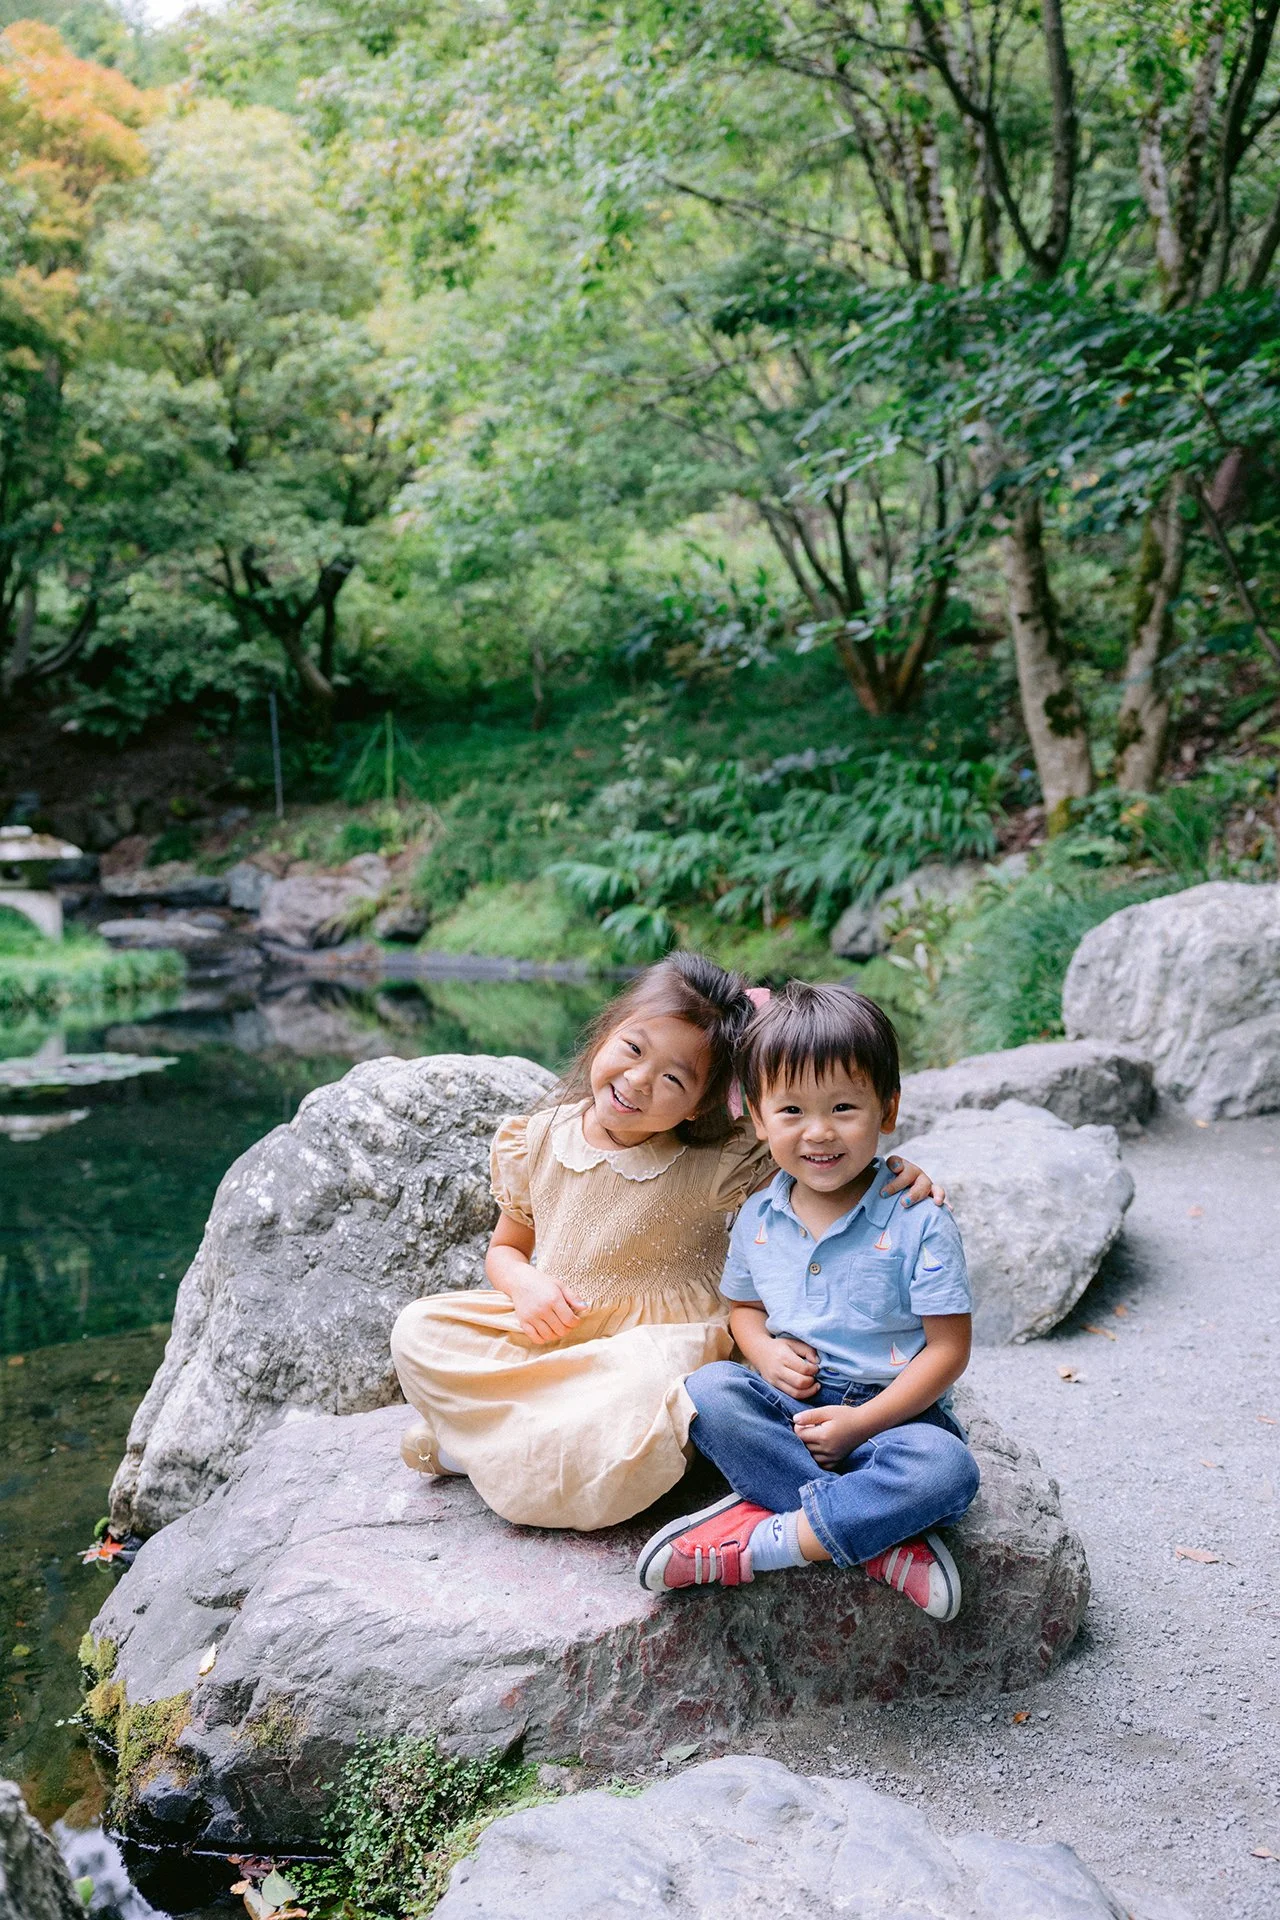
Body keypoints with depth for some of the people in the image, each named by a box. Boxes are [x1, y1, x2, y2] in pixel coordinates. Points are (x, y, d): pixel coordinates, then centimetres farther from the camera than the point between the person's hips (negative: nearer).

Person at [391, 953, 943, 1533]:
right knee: (419, 1331, -12)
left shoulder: (714, 1166, -13)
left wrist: (888, 1177, -32)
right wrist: (524, 1282, -11)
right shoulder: (539, 1142, -1)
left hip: (657, 1339, -4)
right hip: (548, 1327, 4)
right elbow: (506, 1247, 12)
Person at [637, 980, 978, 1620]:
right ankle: (881, 1539, -29)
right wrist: (764, 1352, -7)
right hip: (784, 1406, 4)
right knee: (707, 1390, -26)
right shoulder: (757, 1219, 4)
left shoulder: (919, 1223, -9)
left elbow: (948, 1349, -10)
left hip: (890, 1410, -3)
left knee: (944, 1467, -34)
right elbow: (743, 1306, 18)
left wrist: (861, 1422, -19)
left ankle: (757, 1542, -28)